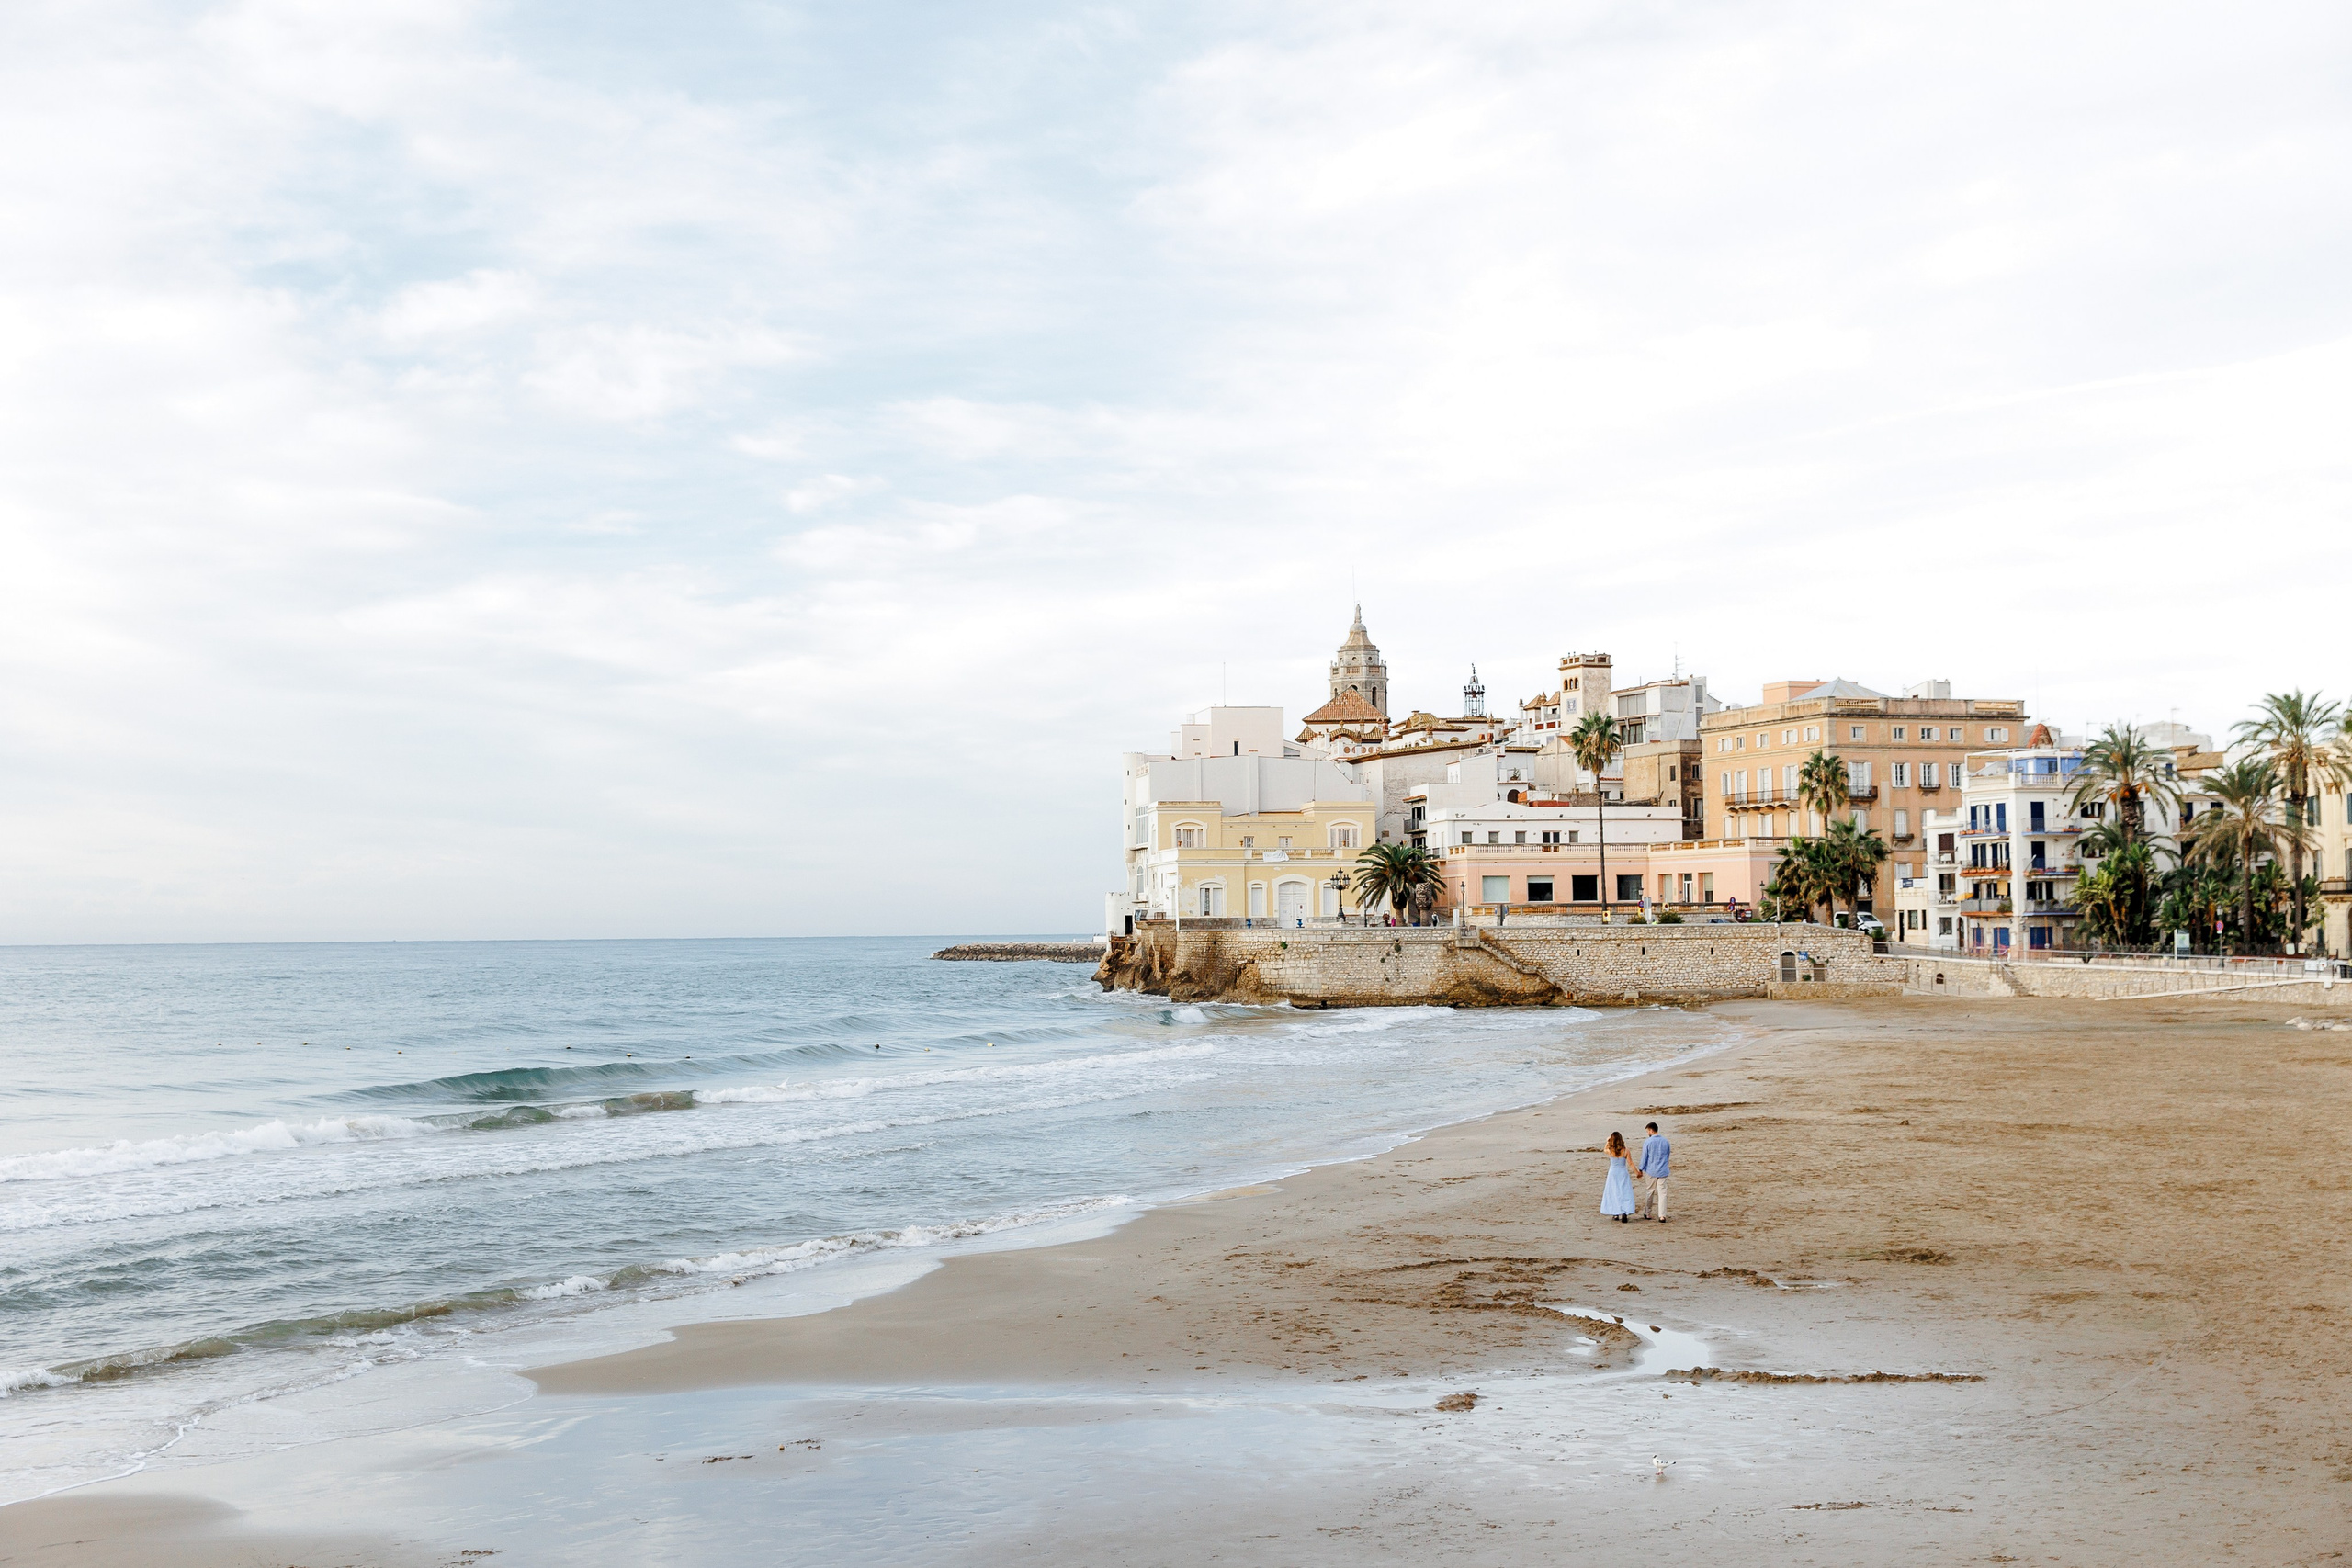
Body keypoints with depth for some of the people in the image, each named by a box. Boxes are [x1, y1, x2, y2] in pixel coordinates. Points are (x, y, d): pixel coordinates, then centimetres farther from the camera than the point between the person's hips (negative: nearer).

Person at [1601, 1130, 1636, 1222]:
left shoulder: (1610, 1151, -9)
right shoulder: (1625, 1151, -10)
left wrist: (1607, 1141, 25)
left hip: (1613, 1173, 1)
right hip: (1623, 1173, -1)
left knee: (1614, 1193, 11)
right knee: (1625, 1193, 1)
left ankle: (1615, 1214, 16)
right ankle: (1625, 1212, -16)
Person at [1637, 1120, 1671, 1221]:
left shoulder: (1647, 1142, -9)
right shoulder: (1666, 1141, 4)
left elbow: (1644, 1157, -7)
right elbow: (1668, 1156, 14)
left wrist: (1640, 1170, 3)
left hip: (1651, 1171, -2)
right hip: (1663, 1171, 2)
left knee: (1650, 1192, 13)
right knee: (1662, 1193, 1)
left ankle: (1648, 1213, 24)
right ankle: (1662, 1216, -5)